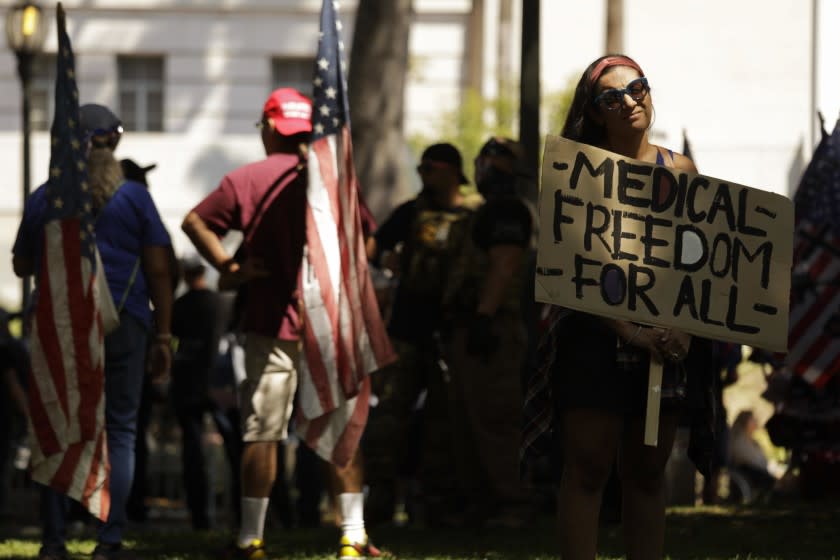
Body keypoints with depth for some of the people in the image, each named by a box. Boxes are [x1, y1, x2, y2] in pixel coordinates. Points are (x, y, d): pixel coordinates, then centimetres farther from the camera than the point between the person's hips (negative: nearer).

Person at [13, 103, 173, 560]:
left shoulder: (43, 198, 7)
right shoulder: (133, 197, 2)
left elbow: (21, 266, 17)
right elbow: (158, 271, -1)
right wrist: (162, 336, 3)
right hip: (121, 323, -2)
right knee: (119, 431, 3)